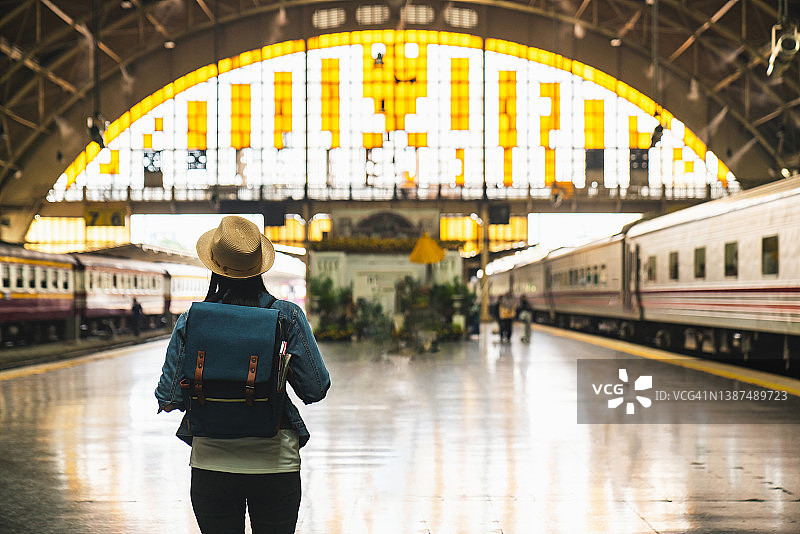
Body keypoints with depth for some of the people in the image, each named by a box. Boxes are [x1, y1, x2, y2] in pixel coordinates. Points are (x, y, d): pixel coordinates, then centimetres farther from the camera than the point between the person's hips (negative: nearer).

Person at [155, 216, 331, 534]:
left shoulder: (191, 321, -4)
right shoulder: (287, 317, -6)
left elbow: (168, 399, -3)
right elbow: (315, 390, -5)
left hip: (211, 463, 1)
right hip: (275, 462, -1)